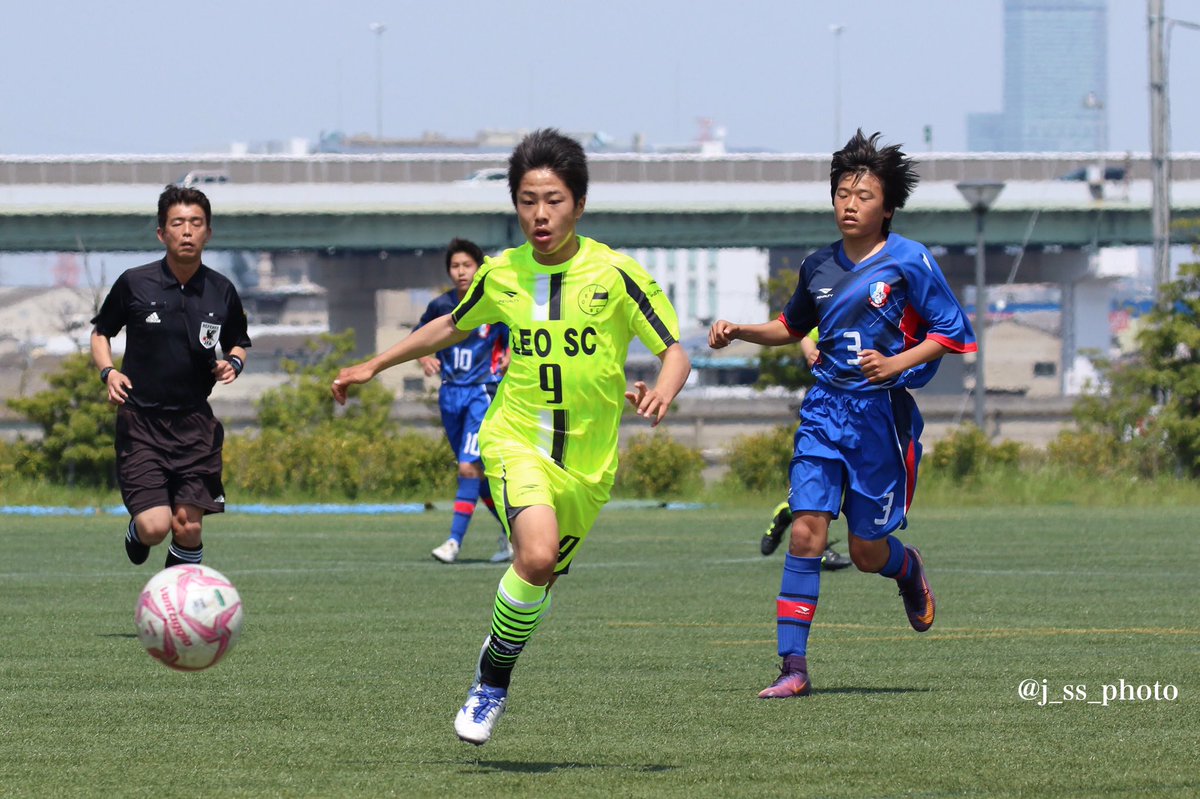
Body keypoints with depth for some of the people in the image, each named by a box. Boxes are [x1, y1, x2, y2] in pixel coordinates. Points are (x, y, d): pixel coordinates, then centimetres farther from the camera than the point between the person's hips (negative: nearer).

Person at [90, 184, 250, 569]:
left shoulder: (222, 292, 2)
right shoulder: (134, 284, -4)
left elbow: (239, 344, 19)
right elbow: (101, 333, 11)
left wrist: (233, 363, -3)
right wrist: (108, 371, -7)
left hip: (195, 422, 2)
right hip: (140, 420, -2)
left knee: (188, 528, -5)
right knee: (155, 527, -14)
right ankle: (137, 530, 24)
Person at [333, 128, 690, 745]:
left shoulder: (615, 273, -7)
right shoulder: (500, 275, 1)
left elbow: (674, 351, -5)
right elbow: (453, 327, 21)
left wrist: (662, 393, -27)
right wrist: (374, 367, 24)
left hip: (588, 462, 1)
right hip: (516, 441, -1)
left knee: (542, 578, 9)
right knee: (537, 555, -27)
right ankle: (493, 678, -8)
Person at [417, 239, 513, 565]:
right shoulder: (440, 306, 4)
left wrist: (508, 358, -18)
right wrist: (425, 359, -2)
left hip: (483, 393, -5)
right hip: (451, 394, 5)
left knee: (468, 466, -16)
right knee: (477, 471, 11)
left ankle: (455, 541, -18)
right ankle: (512, 530, 26)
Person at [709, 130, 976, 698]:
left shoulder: (910, 263, -6)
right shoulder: (818, 267, 9)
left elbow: (952, 333, -4)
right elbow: (792, 327, 28)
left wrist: (897, 363, -17)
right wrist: (739, 331, 12)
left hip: (883, 412, -3)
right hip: (825, 410, 3)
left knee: (867, 553, 2)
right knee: (806, 532, -12)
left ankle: (908, 570, 41)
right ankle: (793, 667, -12)